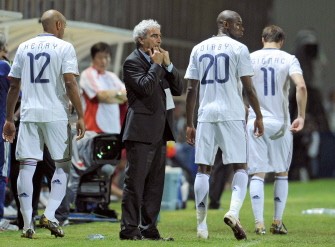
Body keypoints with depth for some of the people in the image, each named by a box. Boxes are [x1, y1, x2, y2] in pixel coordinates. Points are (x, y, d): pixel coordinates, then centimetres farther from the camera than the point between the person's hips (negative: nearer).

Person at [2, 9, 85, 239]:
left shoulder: (24, 47, 12)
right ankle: (50, 215, -6)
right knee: (63, 165, 9)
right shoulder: (64, 47, -1)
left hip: (28, 116, 3)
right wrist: (80, 116, -8)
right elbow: (70, 83, -11)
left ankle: (27, 224, -1)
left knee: (27, 166, 2)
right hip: (56, 115, -3)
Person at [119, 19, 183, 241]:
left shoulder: (161, 61, 17)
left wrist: (168, 65, 2)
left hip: (160, 130, 8)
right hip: (141, 130, -8)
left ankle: (149, 228, 14)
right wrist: (156, 65, -11)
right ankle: (129, 229, -5)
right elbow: (145, 87, -21)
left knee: (155, 182, 9)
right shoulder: (133, 62, -7)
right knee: (135, 181, -7)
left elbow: (178, 89, 12)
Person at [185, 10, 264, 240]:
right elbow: (249, 88, -4)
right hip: (232, 115, -3)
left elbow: (191, 89, 10)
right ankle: (233, 212, -20)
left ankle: (202, 225, 3)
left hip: (206, 115, 3)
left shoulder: (199, 49, 11)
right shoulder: (238, 49, -1)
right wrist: (259, 117, 6)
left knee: (203, 169, 6)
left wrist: (190, 123, 13)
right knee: (240, 167, 3)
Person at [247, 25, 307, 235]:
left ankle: (259, 223, -7)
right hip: (280, 123, 0)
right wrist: (301, 116, -8)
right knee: (282, 173, 14)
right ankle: (278, 222, 13)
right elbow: (301, 86, -15)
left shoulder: (250, 59, 3)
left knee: (258, 174, 2)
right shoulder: (288, 60, 0)